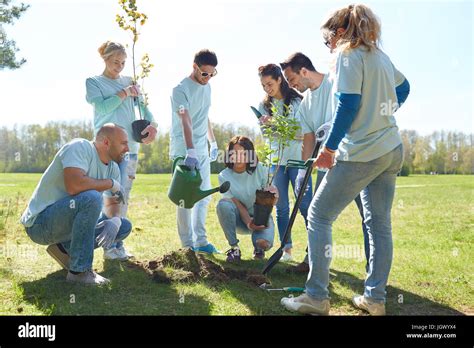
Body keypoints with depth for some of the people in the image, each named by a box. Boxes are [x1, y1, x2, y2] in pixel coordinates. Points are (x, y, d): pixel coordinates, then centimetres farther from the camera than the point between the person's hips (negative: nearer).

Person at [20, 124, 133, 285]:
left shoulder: (113, 168, 6)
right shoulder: (80, 147, -19)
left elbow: (112, 203, 10)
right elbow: (74, 185, -35)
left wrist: (115, 220, -15)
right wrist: (111, 183, -20)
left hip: (68, 222, 9)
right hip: (40, 222, -9)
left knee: (124, 227, 4)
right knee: (91, 198, -33)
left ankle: (64, 248, 7)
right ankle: (79, 271, -22)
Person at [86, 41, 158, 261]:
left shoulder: (129, 81, 18)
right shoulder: (93, 82, 6)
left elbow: (142, 106, 10)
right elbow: (102, 107, -10)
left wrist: (152, 124, -8)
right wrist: (124, 94, -8)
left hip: (131, 145, 6)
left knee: (124, 196, 6)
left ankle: (117, 244, 13)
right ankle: (111, 247, -10)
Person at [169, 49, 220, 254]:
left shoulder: (206, 87, 11)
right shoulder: (181, 89, -14)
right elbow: (186, 122, -28)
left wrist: (213, 142, 20)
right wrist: (190, 152, -38)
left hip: (202, 150, 8)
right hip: (184, 151, -8)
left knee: (204, 196, 9)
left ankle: (200, 241, 16)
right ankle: (188, 245, 3)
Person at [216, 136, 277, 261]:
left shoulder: (259, 169, -13)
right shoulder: (224, 176, -12)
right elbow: (237, 204, -15)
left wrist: (273, 192, -39)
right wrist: (248, 222, -30)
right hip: (240, 218, 1)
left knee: (264, 243, -31)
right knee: (223, 204, -31)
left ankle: (258, 248, 11)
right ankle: (234, 248, -14)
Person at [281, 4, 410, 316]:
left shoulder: (349, 55, -9)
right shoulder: (380, 56, 17)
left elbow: (348, 105, -18)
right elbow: (403, 87, 32)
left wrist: (329, 149, -13)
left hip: (361, 153, -9)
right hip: (391, 151, 9)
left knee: (319, 215, -1)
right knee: (379, 223, 11)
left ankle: (316, 297, -2)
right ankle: (375, 299, 15)